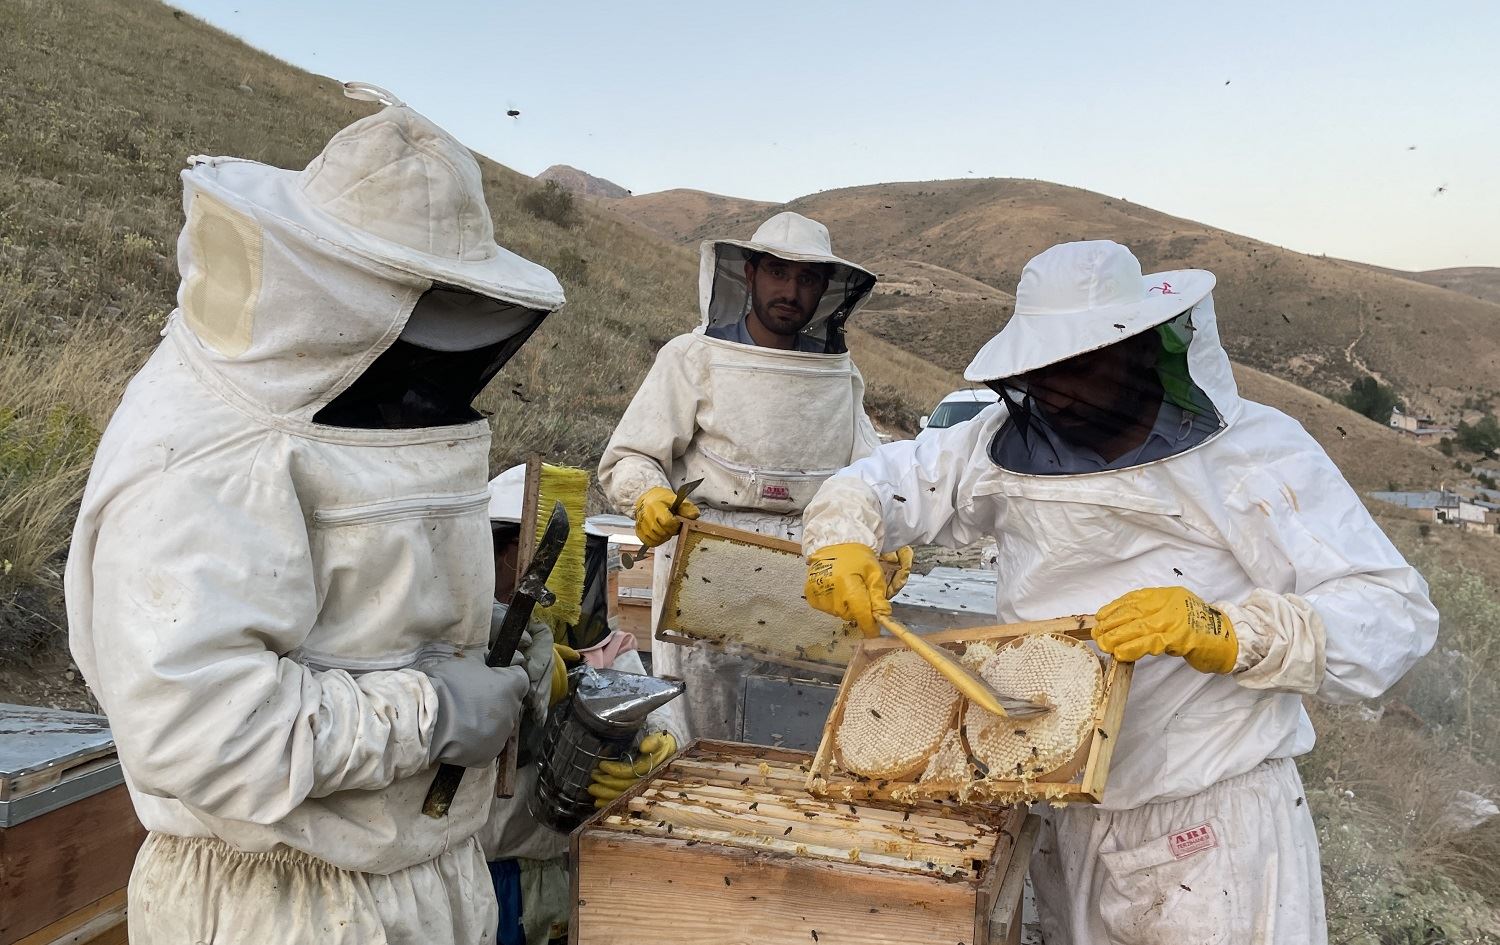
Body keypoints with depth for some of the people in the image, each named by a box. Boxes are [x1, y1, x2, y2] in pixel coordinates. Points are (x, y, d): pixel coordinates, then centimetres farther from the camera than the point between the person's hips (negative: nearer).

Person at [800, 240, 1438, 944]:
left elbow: (1397, 614, -18)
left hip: (1213, 833, -3)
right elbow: (884, 481, 8)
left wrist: (1227, 632, -33)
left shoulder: (1258, 451, -12)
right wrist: (841, 538, -15)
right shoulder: (1011, 445, 0)